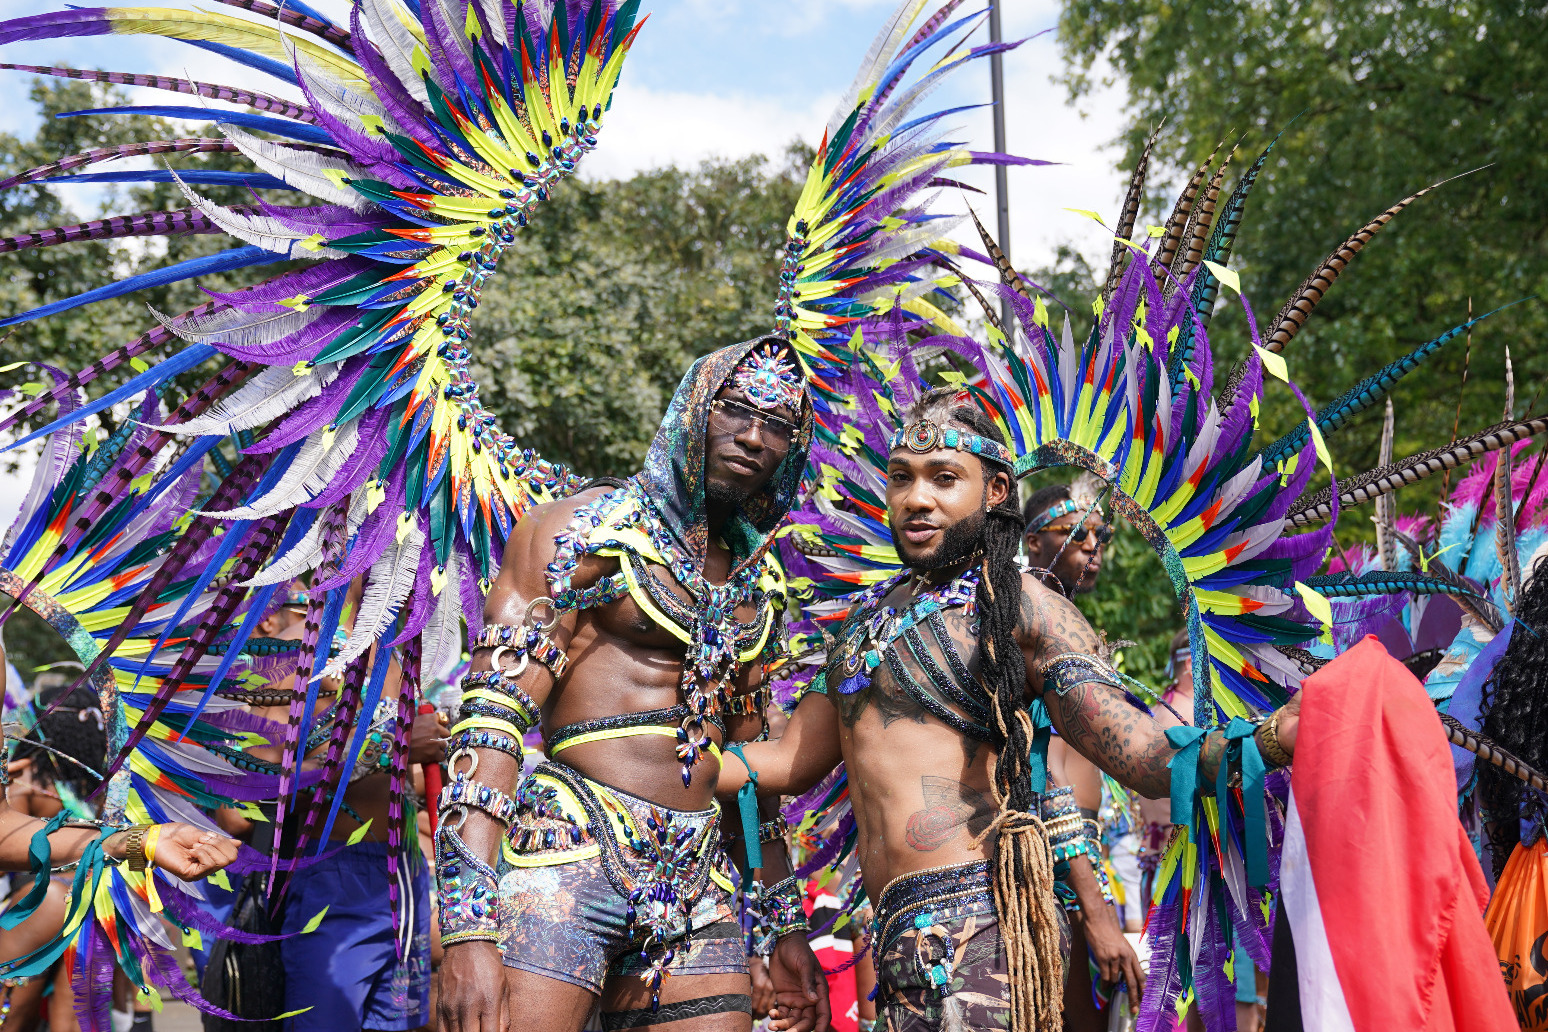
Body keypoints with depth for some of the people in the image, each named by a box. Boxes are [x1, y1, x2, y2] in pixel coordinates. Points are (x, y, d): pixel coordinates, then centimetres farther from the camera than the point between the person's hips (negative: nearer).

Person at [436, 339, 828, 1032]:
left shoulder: (757, 584, 17)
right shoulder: (589, 526, -3)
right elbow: (493, 713, -12)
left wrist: (784, 925, 23)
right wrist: (468, 926, -22)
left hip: (698, 885, 6)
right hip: (567, 851, -6)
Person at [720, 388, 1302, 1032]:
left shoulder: (1018, 604, -1)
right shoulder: (870, 615, 19)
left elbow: (1144, 758, -9)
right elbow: (791, 761, 20)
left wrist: (1271, 738, -25)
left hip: (974, 920, -6)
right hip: (898, 932, 6)